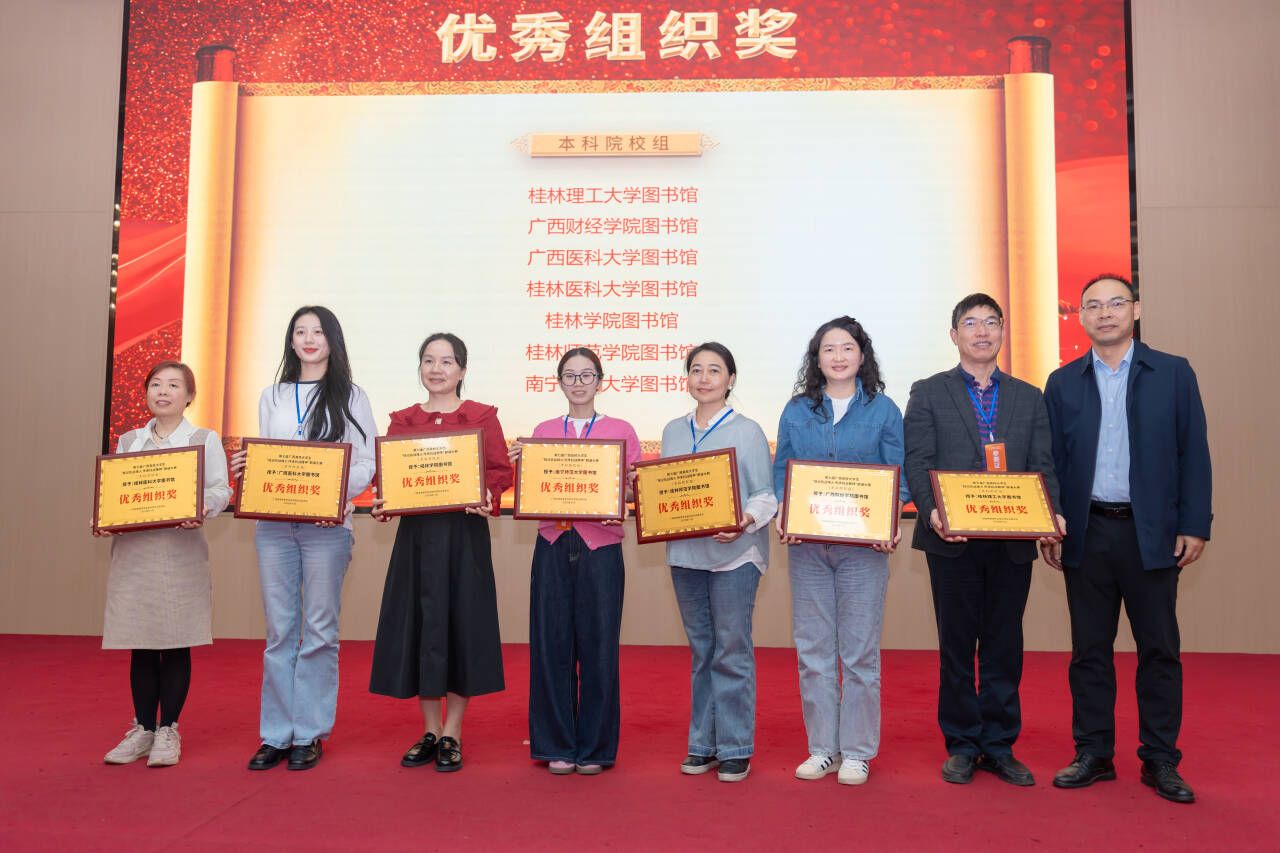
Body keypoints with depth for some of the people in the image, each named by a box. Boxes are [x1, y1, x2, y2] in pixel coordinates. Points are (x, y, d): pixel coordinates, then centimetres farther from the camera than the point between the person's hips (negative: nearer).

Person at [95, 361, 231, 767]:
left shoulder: (205, 439, 4)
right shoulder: (128, 441, 15)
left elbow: (220, 490, -4)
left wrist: (202, 507, -24)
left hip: (181, 553, -3)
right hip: (133, 552, 3)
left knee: (176, 643, 2)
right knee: (140, 645, 7)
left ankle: (168, 730, 14)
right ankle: (143, 729, 19)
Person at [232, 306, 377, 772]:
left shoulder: (350, 397, 5)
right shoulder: (272, 397, 16)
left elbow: (367, 461, -1)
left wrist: (340, 494, -18)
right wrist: (245, 467, -5)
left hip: (327, 525, -3)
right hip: (273, 524, 3)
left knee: (319, 630, 1)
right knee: (280, 630, 6)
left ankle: (309, 733, 11)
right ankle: (276, 734, 15)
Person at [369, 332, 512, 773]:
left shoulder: (482, 417, 2)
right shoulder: (402, 420, 10)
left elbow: (501, 472, -2)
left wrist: (488, 500, -20)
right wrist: (381, 504, -10)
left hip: (464, 535, -3)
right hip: (415, 534, 3)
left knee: (462, 625, 2)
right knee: (419, 626, 7)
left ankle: (452, 735, 16)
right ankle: (430, 732, 22)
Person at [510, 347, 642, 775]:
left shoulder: (621, 431, 4)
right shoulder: (542, 432, 11)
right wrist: (519, 463, -4)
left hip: (600, 547, -2)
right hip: (552, 546, 2)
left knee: (598, 646, 3)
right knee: (552, 645, 5)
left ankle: (594, 747, 18)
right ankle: (557, 745, 19)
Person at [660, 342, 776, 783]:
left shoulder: (747, 431, -2)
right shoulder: (673, 431, 12)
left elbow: (766, 495, -5)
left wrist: (746, 522, -23)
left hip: (734, 554, -5)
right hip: (685, 552, 5)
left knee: (732, 651, -1)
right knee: (701, 651, 13)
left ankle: (735, 749, 12)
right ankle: (703, 744, 24)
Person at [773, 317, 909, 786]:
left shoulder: (883, 409, 3)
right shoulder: (796, 411, 9)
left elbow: (898, 476, 2)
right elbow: (781, 473, 10)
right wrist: (783, 518, -7)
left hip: (863, 544, -2)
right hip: (806, 543, 2)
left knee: (860, 650, 3)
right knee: (812, 649, 7)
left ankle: (857, 751, 17)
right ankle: (822, 748, 20)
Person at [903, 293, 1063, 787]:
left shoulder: (1030, 398, 14)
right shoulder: (927, 394, 5)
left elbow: (1042, 467, 8)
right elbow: (917, 463, -3)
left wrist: (1050, 514, -11)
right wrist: (931, 512, -21)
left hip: (1013, 541, 2)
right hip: (953, 541, -2)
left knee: (1004, 645, 9)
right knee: (957, 645, 7)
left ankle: (999, 746, 22)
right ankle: (961, 746, 19)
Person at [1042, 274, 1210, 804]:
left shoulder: (1174, 373, 3)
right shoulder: (1063, 383, 7)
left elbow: (1193, 454, 1)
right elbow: (1052, 461, 6)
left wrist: (1194, 525, -5)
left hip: (1151, 533, -1)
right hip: (1086, 533, 1)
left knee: (1159, 648, 6)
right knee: (1089, 649, 8)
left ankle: (1160, 760, 18)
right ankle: (1093, 754, 18)